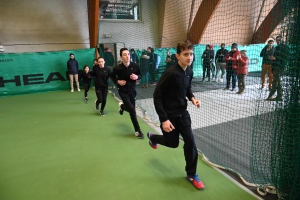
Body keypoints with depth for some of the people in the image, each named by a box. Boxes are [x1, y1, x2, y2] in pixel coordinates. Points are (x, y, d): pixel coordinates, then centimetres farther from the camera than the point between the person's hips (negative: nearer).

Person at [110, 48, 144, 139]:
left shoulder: (135, 66, -10)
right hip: (123, 90, -3)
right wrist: (117, 81, -11)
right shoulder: (118, 68, -15)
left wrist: (137, 77, -16)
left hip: (132, 90, 4)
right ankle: (137, 130, 4)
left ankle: (122, 106, 49)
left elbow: (140, 75, 6)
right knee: (132, 110, -12)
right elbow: (112, 76, 5)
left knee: (132, 109, 12)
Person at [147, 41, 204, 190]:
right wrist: (164, 119, -23)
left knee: (190, 141, 2)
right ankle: (152, 137, 43)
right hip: (169, 115, -6)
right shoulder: (170, 73, -24)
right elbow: (157, 96, -21)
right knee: (173, 143, 10)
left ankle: (191, 174, 23)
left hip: (182, 113, 6)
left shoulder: (189, 72, -1)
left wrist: (192, 98, -3)